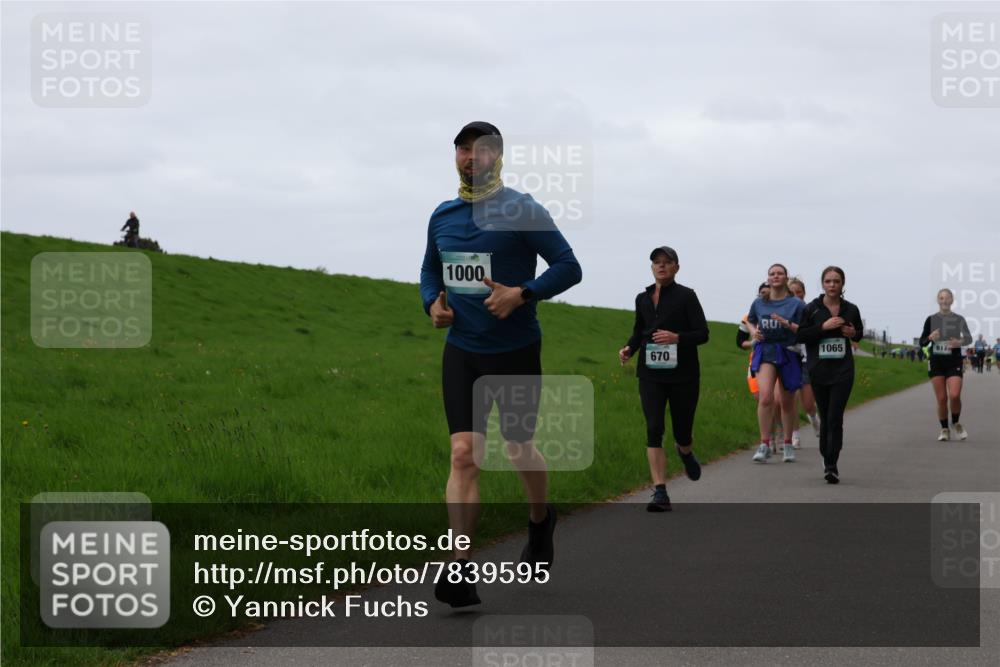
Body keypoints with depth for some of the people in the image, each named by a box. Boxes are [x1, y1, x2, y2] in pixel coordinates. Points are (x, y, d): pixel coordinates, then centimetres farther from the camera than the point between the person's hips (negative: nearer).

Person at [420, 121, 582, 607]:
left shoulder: (521, 211, -8)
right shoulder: (442, 217, 7)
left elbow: (569, 267, -9)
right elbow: (430, 271, 22)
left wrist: (522, 293, -22)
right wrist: (432, 303, 1)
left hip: (515, 351, -3)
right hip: (461, 351, 3)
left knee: (519, 449, 10)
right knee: (463, 454, -9)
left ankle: (541, 521, 43)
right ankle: (462, 571, -16)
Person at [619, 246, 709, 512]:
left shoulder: (686, 296, -3)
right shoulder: (643, 298, 10)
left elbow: (702, 334, -7)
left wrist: (677, 337, -24)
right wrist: (629, 348, 1)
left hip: (683, 373, -2)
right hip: (650, 373, 2)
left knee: (682, 433, 7)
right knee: (653, 430, -12)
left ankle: (685, 452, 46)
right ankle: (660, 494, -14)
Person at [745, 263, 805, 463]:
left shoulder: (796, 304, -3)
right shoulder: (759, 303, 6)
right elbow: (750, 321, 25)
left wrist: (787, 324, -21)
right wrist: (754, 332, 4)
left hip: (788, 353, -1)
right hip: (765, 351, 1)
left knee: (787, 402, 10)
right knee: (765, 397, -19)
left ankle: (787, 444, 28)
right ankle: (765, 444, -15)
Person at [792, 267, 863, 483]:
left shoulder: (851, 310, 5)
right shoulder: (811, 309, 0)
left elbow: (859, 333, 21)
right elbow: (799, 335, -5)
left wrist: (853, 333, -3)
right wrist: (823, 327, -16)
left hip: (843, 371, 0)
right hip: (819, 371, 0)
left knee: (835, 418, -11)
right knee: (825, 418, 9)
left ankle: (831, 466, -14)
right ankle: (827, 460, 25)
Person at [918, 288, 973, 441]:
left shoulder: (959, 319, 3)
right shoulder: (931, 319, 6)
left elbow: (969, 338, -6)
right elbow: (922, 342, 9)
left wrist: (960, 342, -28)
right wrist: (930, 338, -13)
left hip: (954, 362, -1)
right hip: (936, 362, 1)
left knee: (954, 396, -15)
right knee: (941, 399, -2)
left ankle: (956, 423, 11)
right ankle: (944, 429, 14)